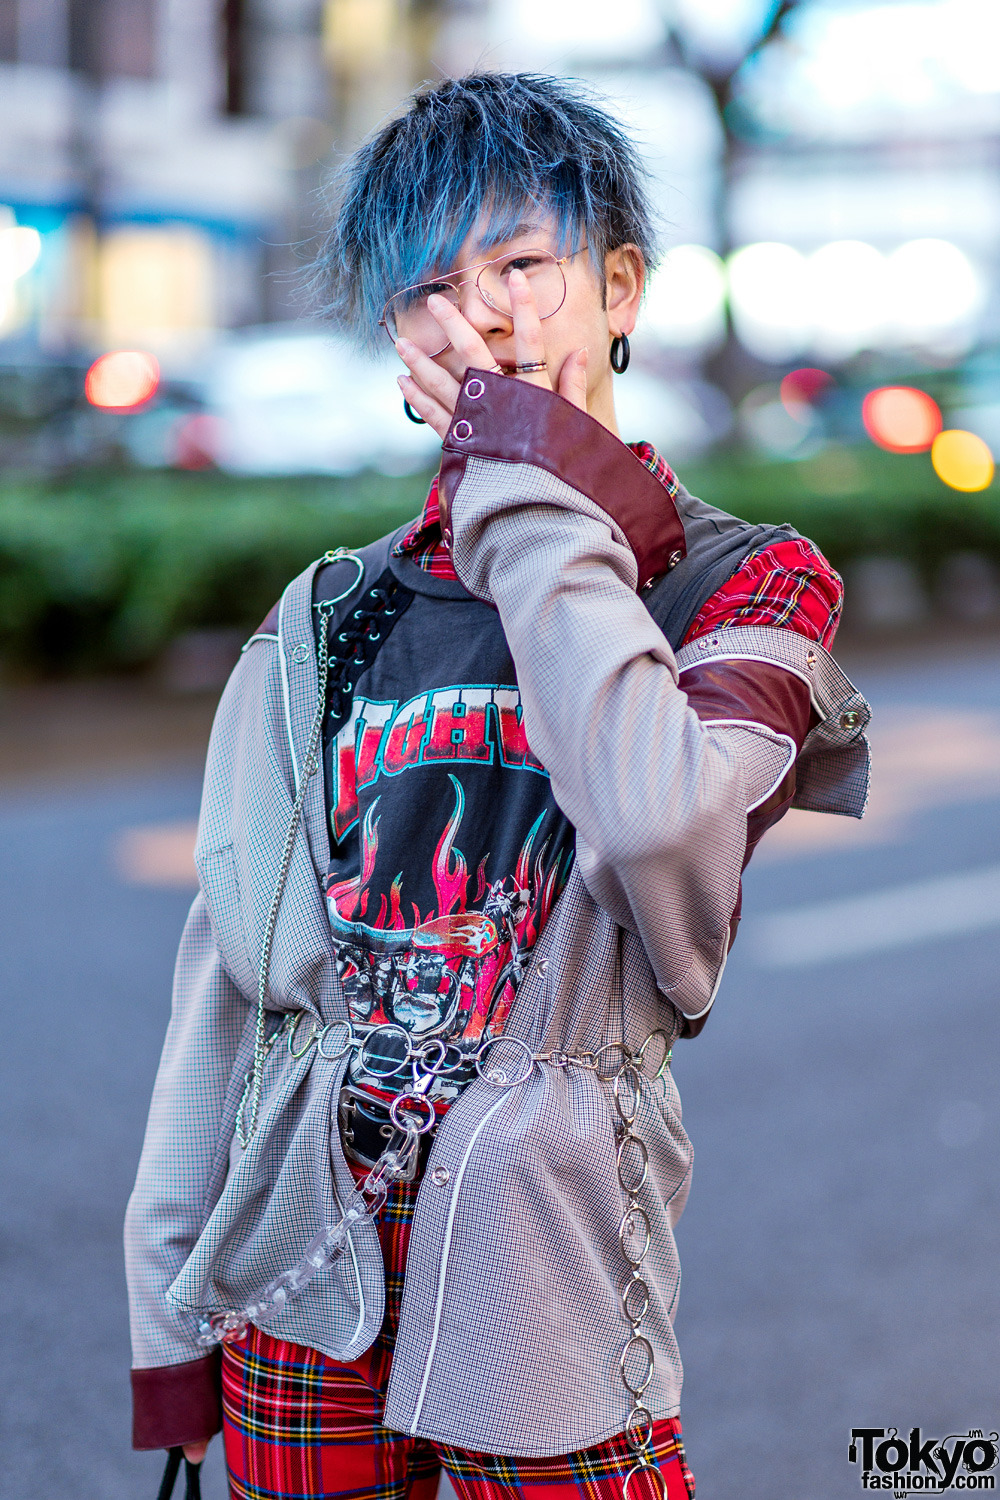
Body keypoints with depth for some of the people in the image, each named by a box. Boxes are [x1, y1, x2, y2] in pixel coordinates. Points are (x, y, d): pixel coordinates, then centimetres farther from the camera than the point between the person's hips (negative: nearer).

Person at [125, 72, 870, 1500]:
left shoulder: (748, 581, -1)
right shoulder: (324, 622, 8)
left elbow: (656, 808, -23)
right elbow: (223, 972, 7)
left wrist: (538, 500, -12)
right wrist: (170, 1308, 4)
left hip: (545, 1287, -3)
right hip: (301, 1280, 3)